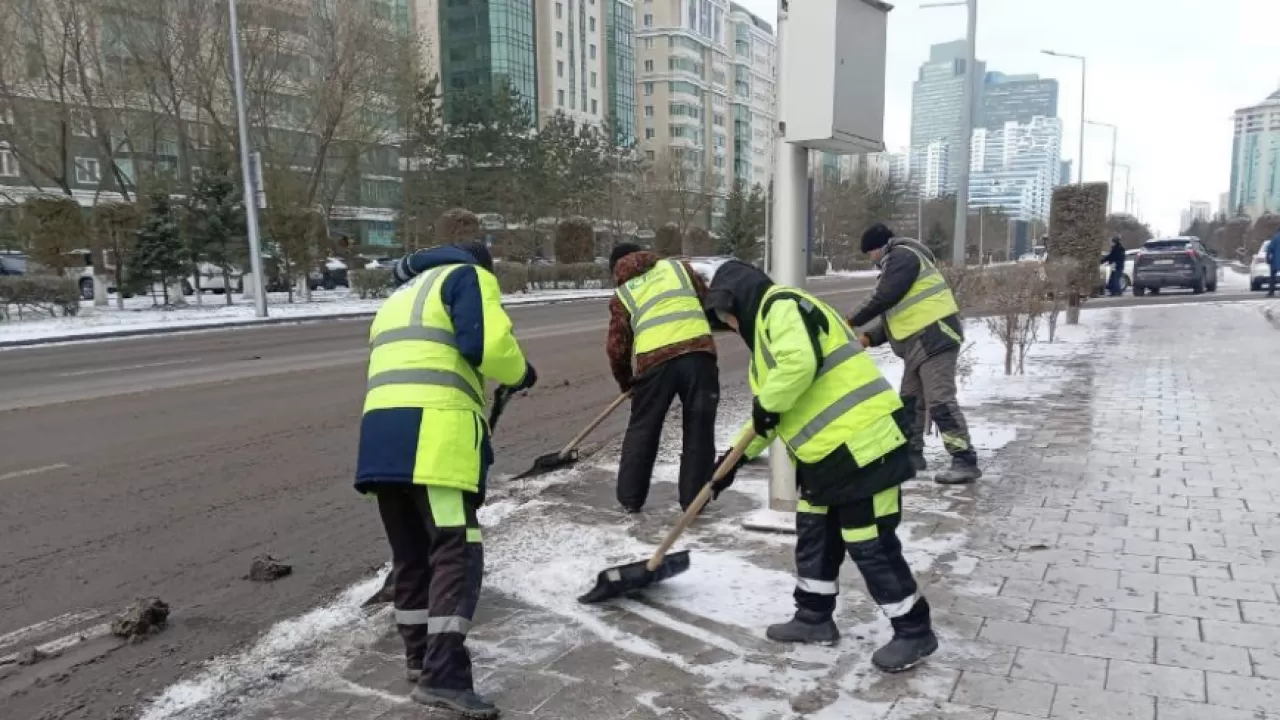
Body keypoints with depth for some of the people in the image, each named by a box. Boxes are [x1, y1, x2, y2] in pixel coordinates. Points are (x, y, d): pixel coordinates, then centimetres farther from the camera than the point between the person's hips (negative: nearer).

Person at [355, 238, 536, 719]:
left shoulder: (398, 298, 35)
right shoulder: (467, 275, 10)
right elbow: (488, 344, -9)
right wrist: (520, 373, 11)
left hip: (382, 435, 8)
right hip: (434, 434, -8)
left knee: (412, 552, 16)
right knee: (457, 552, -7)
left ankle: (422, 654, 27)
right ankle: (443, 676, -11)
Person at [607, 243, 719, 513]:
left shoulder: (623, 294, 19)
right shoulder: (678, 266, 23)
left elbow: (617, 346, 15)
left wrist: (625, 382, 30)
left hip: (655, 360, 0)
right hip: (698, 351, 1)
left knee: (642, 429, 16)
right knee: (699, 429, 12)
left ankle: (630, 498, 23)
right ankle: (693, 499, 17)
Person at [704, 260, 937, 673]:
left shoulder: (782, 306, -11)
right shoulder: (765, 326, 22)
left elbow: (800, 363, -32)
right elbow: (776, 411, 26)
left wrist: (766, 403, -14)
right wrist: (737, 456, 22)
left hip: (860, 444, -11)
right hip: (826, 452, 11)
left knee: (870, 544, -1)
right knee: (814, 535, 19)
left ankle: (915, 632, 15)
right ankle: (815, 618, 33)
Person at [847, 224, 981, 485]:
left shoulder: (901, 255, -9)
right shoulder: (898, 262, 23)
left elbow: (883, 299, -16)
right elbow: (898, 313, 22)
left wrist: (852, 322, -3)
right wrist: (870, 338, 12)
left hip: (934, 338, -11)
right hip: (919, 343, 11)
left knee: (940, 401, -13)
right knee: (910, 400, 18)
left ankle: (965, 462, -10)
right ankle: (912, 453, 28)